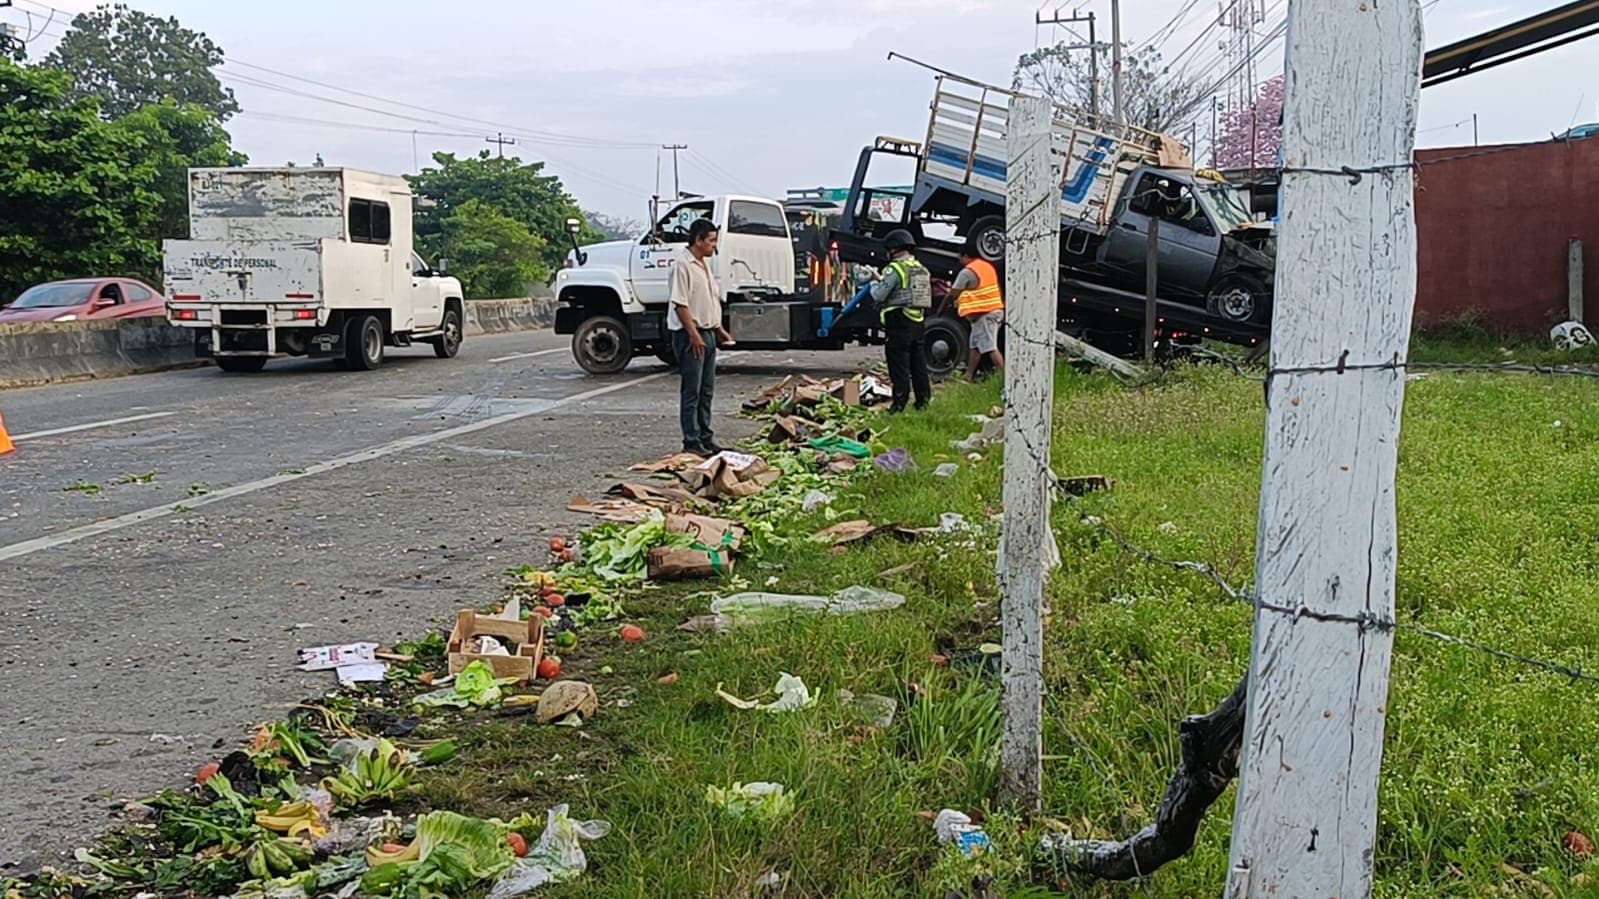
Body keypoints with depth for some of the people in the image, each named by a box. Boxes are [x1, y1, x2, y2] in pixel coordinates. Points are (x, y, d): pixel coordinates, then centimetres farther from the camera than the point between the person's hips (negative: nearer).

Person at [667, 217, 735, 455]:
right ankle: (691, 442, -1)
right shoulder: (684, 265, -14)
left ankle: (705, 438, 19)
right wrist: (693, 335, -22)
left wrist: (720, 329, 18)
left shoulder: (705, 264, 16)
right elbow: (680, 303, -19)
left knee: (706, 391, 13)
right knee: (691, 392, -5)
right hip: (690, 335, -9)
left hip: (708, 333, 9)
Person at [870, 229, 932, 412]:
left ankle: (900, 403, -6)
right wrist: (880, 279, 23)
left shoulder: (895, 269, -11)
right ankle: (923, 400, 16)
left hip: (899, 323, -8)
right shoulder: (921, 269, 15)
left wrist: (874, 284, 10)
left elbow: (879, 295, -13)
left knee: (899, 364, -5)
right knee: (918, 364, 12)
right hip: (918, 321, 8)